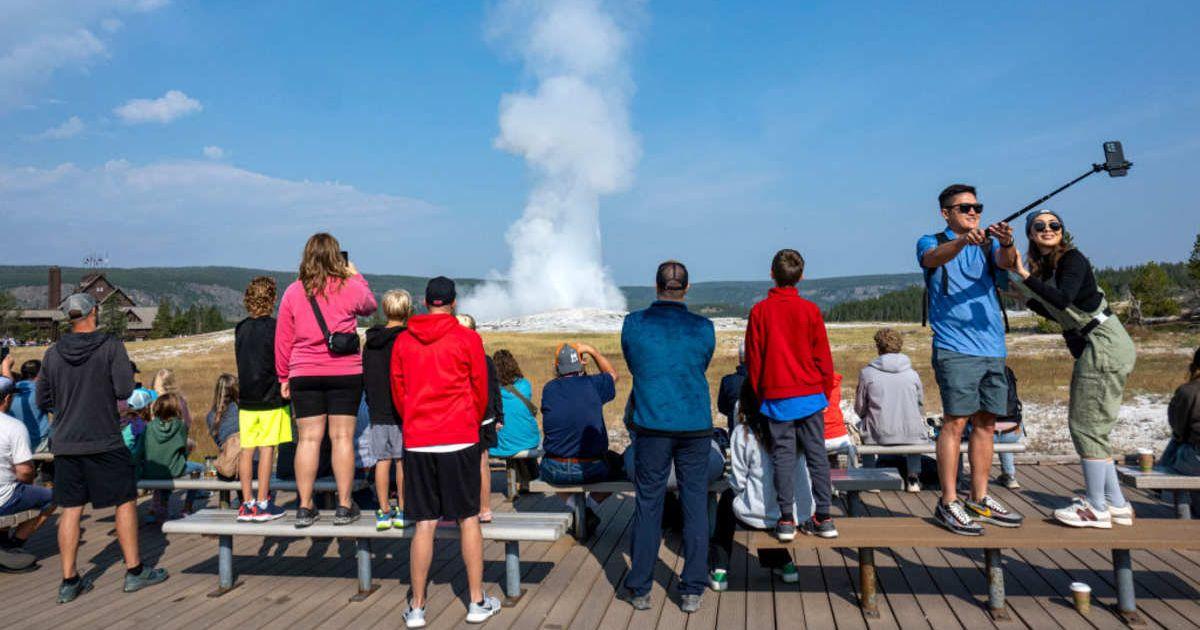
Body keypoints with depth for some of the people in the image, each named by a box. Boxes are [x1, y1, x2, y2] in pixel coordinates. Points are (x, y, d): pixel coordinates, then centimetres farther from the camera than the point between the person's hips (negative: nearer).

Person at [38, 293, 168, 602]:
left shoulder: (53, 354, 4)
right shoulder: (111, 346, -10)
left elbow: (42, 400, 10)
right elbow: (124, 390, -14)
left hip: (64, 443, 5)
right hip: (103, 441, -4)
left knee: (70, 510, 9)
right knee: (126, 502, 7)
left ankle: (69, 582, 13)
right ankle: (135, 571, 13)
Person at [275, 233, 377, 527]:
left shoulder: (293, 292, 3)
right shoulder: (350, 287, -4)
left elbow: (283, 339, 7)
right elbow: (370, 305, 18)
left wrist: (283, 376, 15)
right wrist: (356, 276, 29)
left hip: (304, 375, 2)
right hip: (345, 373, -2)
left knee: (308, 438, 5)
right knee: (342, 437, 3)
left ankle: (305, 507, 9)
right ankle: (344, 505, 7)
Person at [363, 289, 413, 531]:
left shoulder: (370, 342, 7)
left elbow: (364, 378, 13)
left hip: (377, 411, 5)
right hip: (402, 411, -4)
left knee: (382, 459, 8)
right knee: (404, 460, 4)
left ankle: (384, 511, 12)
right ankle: (402, 510, 9)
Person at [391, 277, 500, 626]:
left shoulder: (403, 341, 4)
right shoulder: (468, 339, -4)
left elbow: (398, 391, 11)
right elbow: (480, 391, 4)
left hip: (416, 441, 2)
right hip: (459, 440, -2)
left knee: (424, 525, 7)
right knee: (468, 519, 8)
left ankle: (417, 608, 13)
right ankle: (477, 602, 15)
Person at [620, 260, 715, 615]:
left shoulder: (633, 324, -4)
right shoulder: (703, 328, -2)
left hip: (652, 425, 0)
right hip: (696, 424, 1)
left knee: (648, 505, 9)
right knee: (695, 505, 9)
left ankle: (639, 589, 18)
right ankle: (692, 592, 14)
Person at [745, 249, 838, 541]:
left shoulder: (759, 311, -4)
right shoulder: (810, 310, -3)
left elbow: (753, 358, 0)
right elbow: (823, 356, 1)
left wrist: (759, 395, 11)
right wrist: (825, 390, 14)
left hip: (776, 397, -1)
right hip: (810, 395, 1)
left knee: (783, 455, 4)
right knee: (816, 454, 7)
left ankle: (786, 519, 5)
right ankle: (823, 518, 11)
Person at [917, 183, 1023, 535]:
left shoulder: (987, 245, 16)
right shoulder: (931, 243, 5)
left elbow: (1006, 263, -5)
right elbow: (933, 258, -19)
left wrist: (1006, 245, -29)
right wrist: (963, 241, -39)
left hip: (993, 348, 5)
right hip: (955, 348, -5)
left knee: (986, 423, 9)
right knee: (955, 421, -8)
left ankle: (980, 500, 19)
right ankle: (948, 504, -3)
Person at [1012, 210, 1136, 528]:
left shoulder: (1072, 259, -13)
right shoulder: (1045, 266, 13)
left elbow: (1064, 299, -29)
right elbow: (1057, 313, 18)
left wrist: (1025, 276, -33)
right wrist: (1020, 293, 17)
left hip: (1104, 346, -10)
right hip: (1091, 348, 10)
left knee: (1086, 425, -6)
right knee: (1091, 427, 12)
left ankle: (1096, 508, 1)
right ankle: (1116, 504, 20)